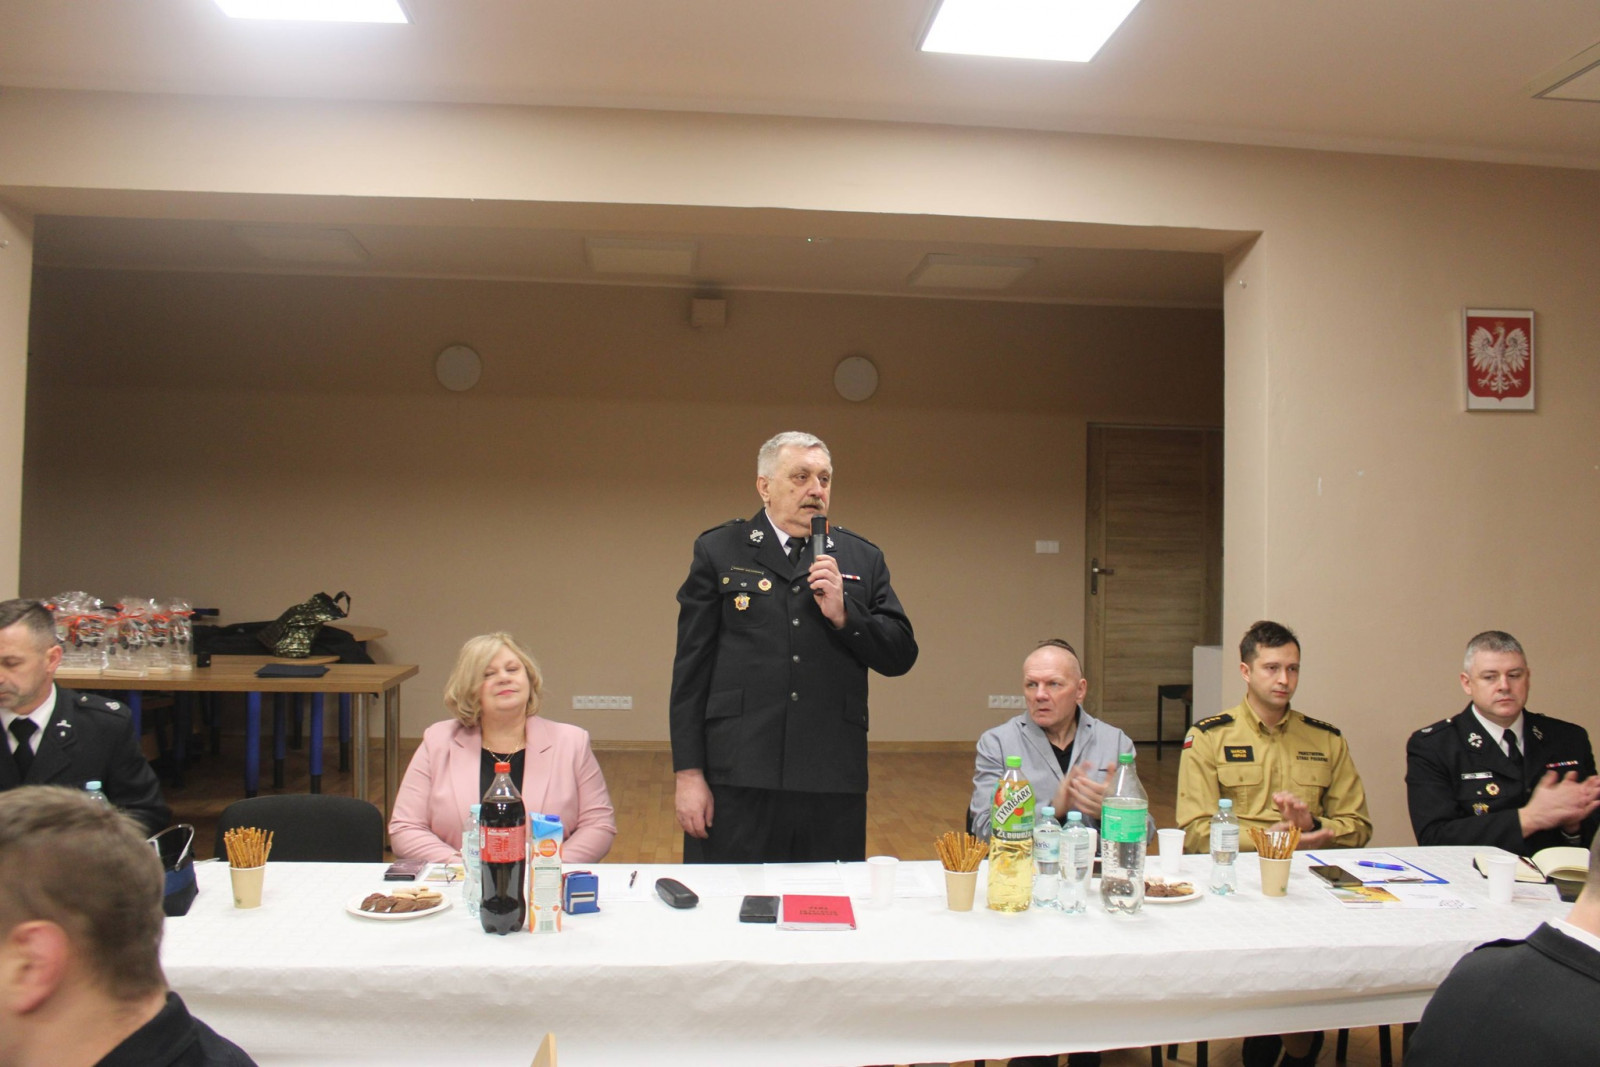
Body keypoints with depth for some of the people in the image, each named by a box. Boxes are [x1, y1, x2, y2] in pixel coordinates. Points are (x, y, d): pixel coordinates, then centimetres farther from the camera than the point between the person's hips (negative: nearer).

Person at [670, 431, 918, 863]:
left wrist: (843, 613, -9)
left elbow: (901, 657, 8)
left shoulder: (862, 559, 11)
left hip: (833, 788, 2)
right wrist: (689, 773, -3)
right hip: (736, 784, -1)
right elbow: (691, 669, 2)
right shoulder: (718, 551, 5)